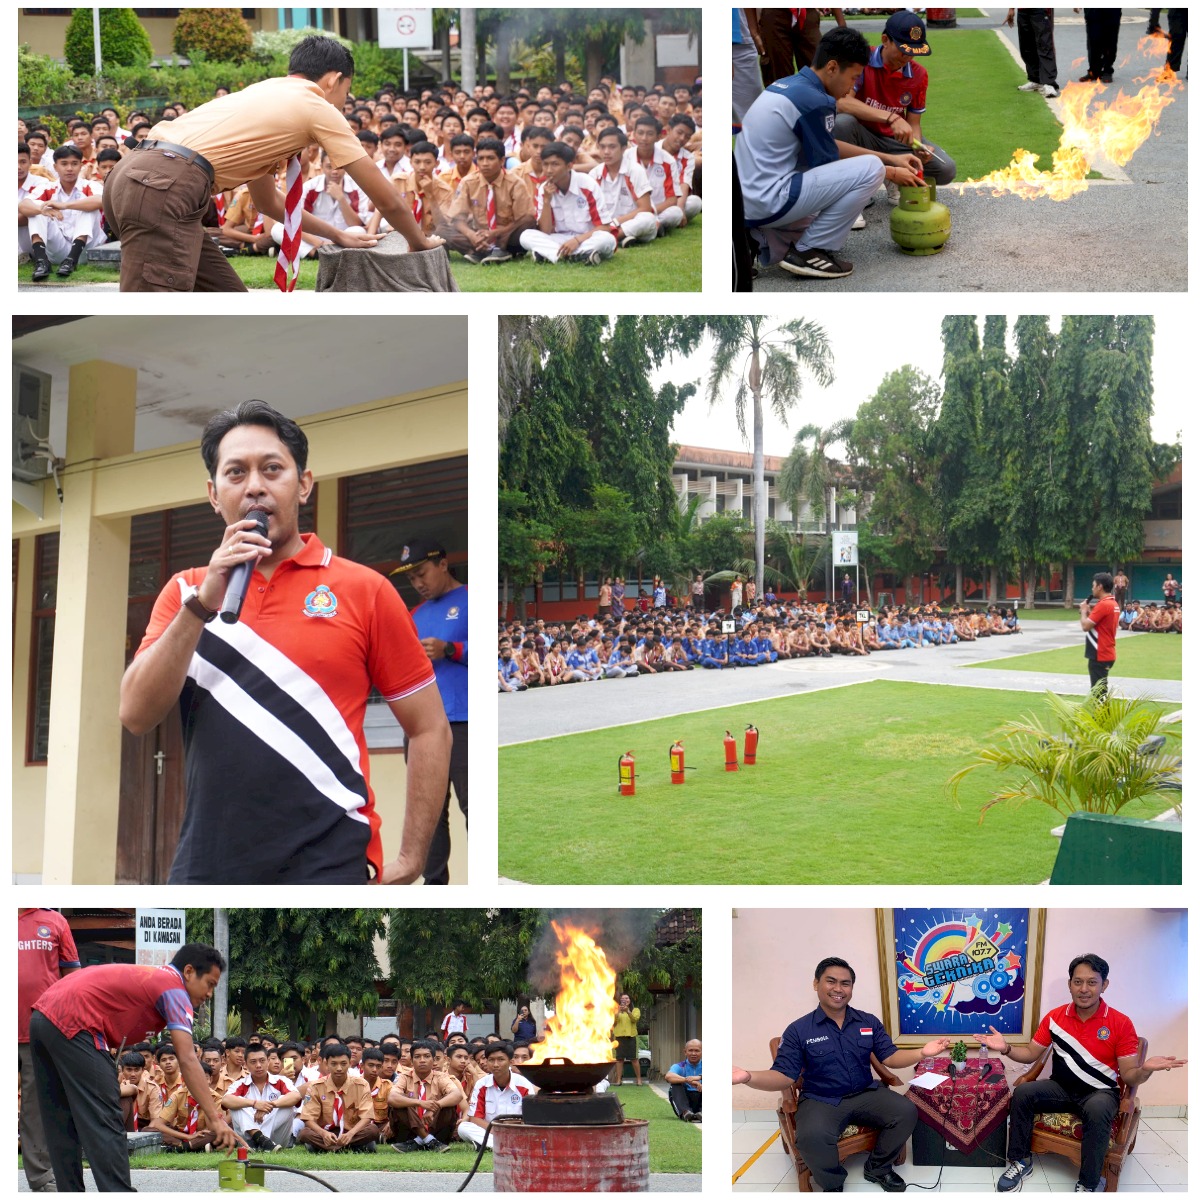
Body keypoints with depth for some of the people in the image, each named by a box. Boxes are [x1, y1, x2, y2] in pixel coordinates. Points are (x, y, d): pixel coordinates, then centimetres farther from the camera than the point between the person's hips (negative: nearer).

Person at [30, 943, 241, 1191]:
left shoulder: (146, 976, 25)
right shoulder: (174, 988, -1)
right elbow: (187, 1061, -10)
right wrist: (215, 1119, -13)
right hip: (72, 1024, -9)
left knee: (63, 1128, 14)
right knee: (106, 1127, -7)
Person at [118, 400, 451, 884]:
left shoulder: (364, 590, 0)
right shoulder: (186, 591, 8)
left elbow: (429, 729, 2)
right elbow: (136, 715, -3)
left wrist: (409, 863, -3)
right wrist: (202, 604, -13)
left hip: (327, 862, -3)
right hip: (206, 861, 3)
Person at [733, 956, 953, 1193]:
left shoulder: (869, 1022, 7)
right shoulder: (798, 1031, -3)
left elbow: (890, 1058, 4)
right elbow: (784, 1076, -7)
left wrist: (921, 1052, -16)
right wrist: (748, 1077, -28)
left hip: (865, 1094, 4)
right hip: (820, 1100, -4)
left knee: (906, 1111, -21)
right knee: (812, 1136, -37)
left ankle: (877, 1168, 5)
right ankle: (833, 1185, -3)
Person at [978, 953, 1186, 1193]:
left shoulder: (1121, 1024, -10)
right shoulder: (1054, 1017, -1)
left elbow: (1128, 1076, -10)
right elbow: (1031, 1054, 7)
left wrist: (1145, 1069, -34)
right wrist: (1006, 1048, -14)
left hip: (1101, 1092, -3)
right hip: (1061, 1088, 3)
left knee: (1097, 1110, -38)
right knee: (1022, 1092, -24)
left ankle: (1089, 1184, -24)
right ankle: (1020, 1160, -6)